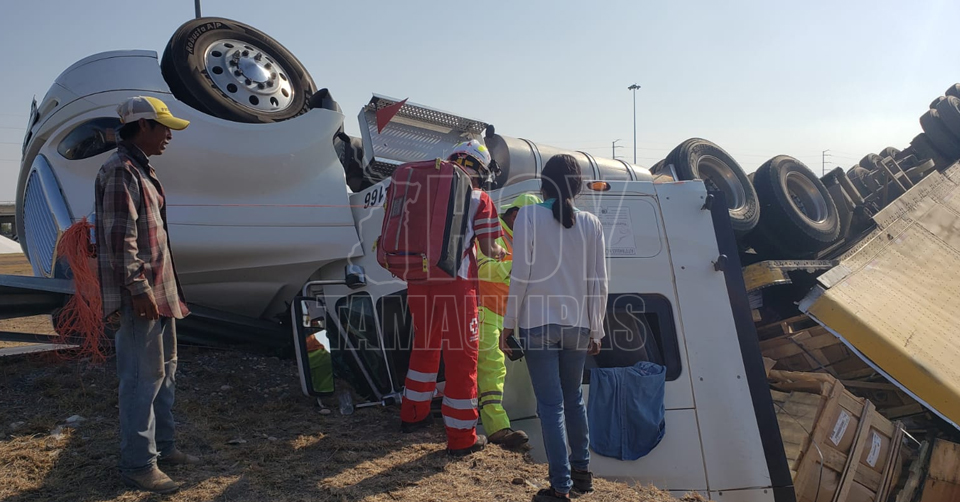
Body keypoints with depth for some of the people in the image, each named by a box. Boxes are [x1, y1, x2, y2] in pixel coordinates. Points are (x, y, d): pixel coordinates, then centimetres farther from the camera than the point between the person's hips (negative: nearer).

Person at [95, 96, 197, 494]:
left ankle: (162, 446, 30)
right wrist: (138, 289, -22)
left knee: (163, 370, 18)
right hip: (141, 296, -11)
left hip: (159, 291, 11)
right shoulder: (121, 170, -14)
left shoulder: (141, 170, 17)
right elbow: (119, 237, -21)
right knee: (143, 377, -4)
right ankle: (138, 464, 6)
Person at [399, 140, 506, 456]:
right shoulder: (480, 200, 0)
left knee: (425, 347, 23)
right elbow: (487, 248, -4)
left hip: (420, 280, 5)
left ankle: (413, 415, 36)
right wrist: (498, 253, 17)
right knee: (461, 356, 3)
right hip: (456, 282, -5)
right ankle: (461, 438, 9)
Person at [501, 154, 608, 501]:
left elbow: (521, 276, -9)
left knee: (551, 405, 3)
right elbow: (598, 282, 3)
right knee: (573, 399, 20)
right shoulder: (591, 224, 2)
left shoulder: (529, 216, -7)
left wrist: (508, 323, -1)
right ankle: (581, 471, 31)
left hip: (538, 323, -3)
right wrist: (596, 330, 12)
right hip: (578, 326, 4)